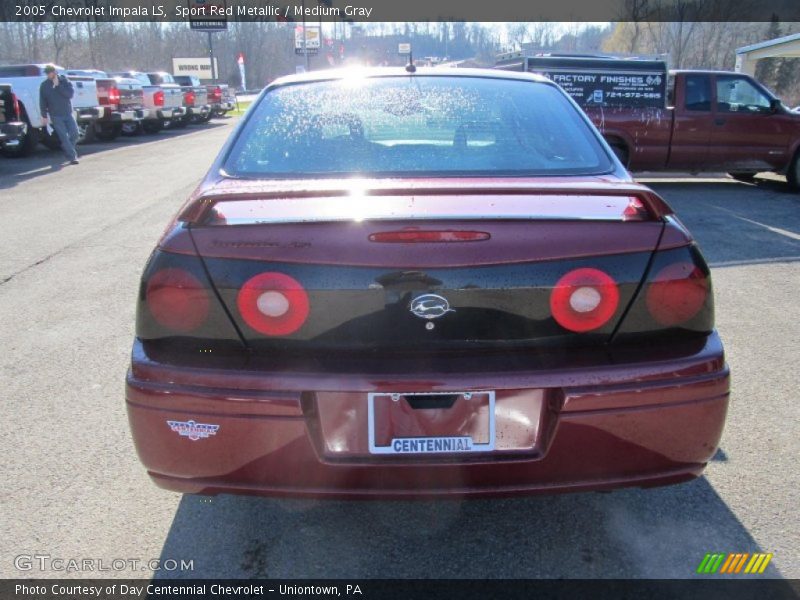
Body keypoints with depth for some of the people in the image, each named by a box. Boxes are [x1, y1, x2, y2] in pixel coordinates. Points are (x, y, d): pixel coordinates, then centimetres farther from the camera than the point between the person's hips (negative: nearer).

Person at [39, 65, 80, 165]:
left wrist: (58, 86, -16)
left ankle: (68, 150, 21)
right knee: (64, 137, -7)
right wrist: (44, 116, -3)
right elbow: (42, 102, 2)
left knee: (75, 133, -4)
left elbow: (70, 94, -11)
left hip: (68, 113, 1)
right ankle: (72, 157, -3)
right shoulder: (44, 85, 2)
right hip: (56, 116, -1)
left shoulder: (64, 80, 2)